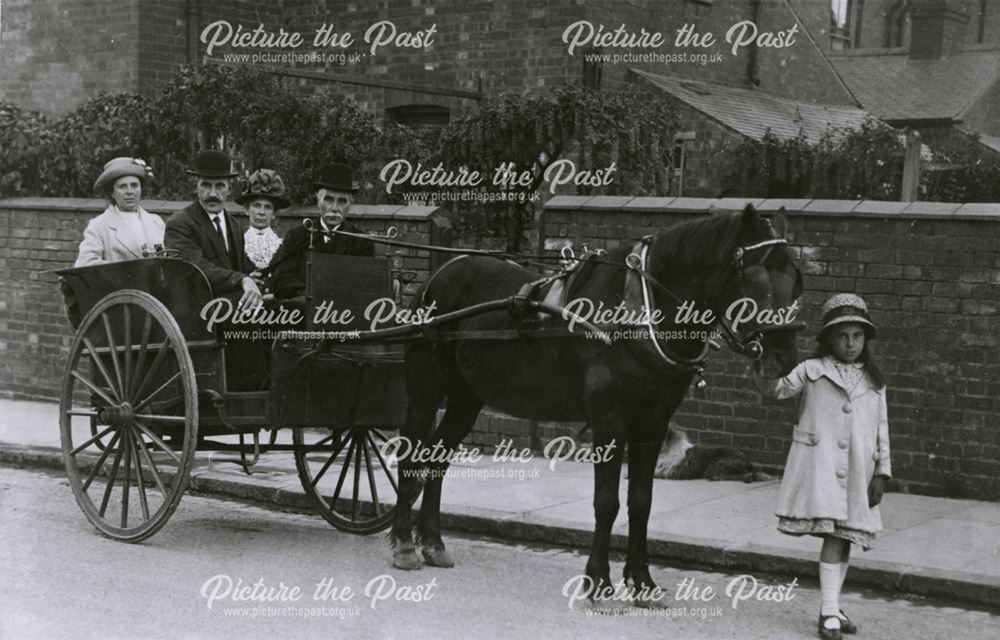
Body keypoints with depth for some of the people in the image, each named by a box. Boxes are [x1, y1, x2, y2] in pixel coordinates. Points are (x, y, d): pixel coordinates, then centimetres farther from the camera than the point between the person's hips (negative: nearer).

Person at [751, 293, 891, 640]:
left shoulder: (874, 381, 12)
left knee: (846, 537, 8)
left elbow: (881, 429, 12)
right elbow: (777, 387, -9)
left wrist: (881, 473, 6)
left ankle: (832, 608, 22)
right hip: (820, 464, -4)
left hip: (858, 469, 4)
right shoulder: (812, 371, 3)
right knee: (834, 535, -12)